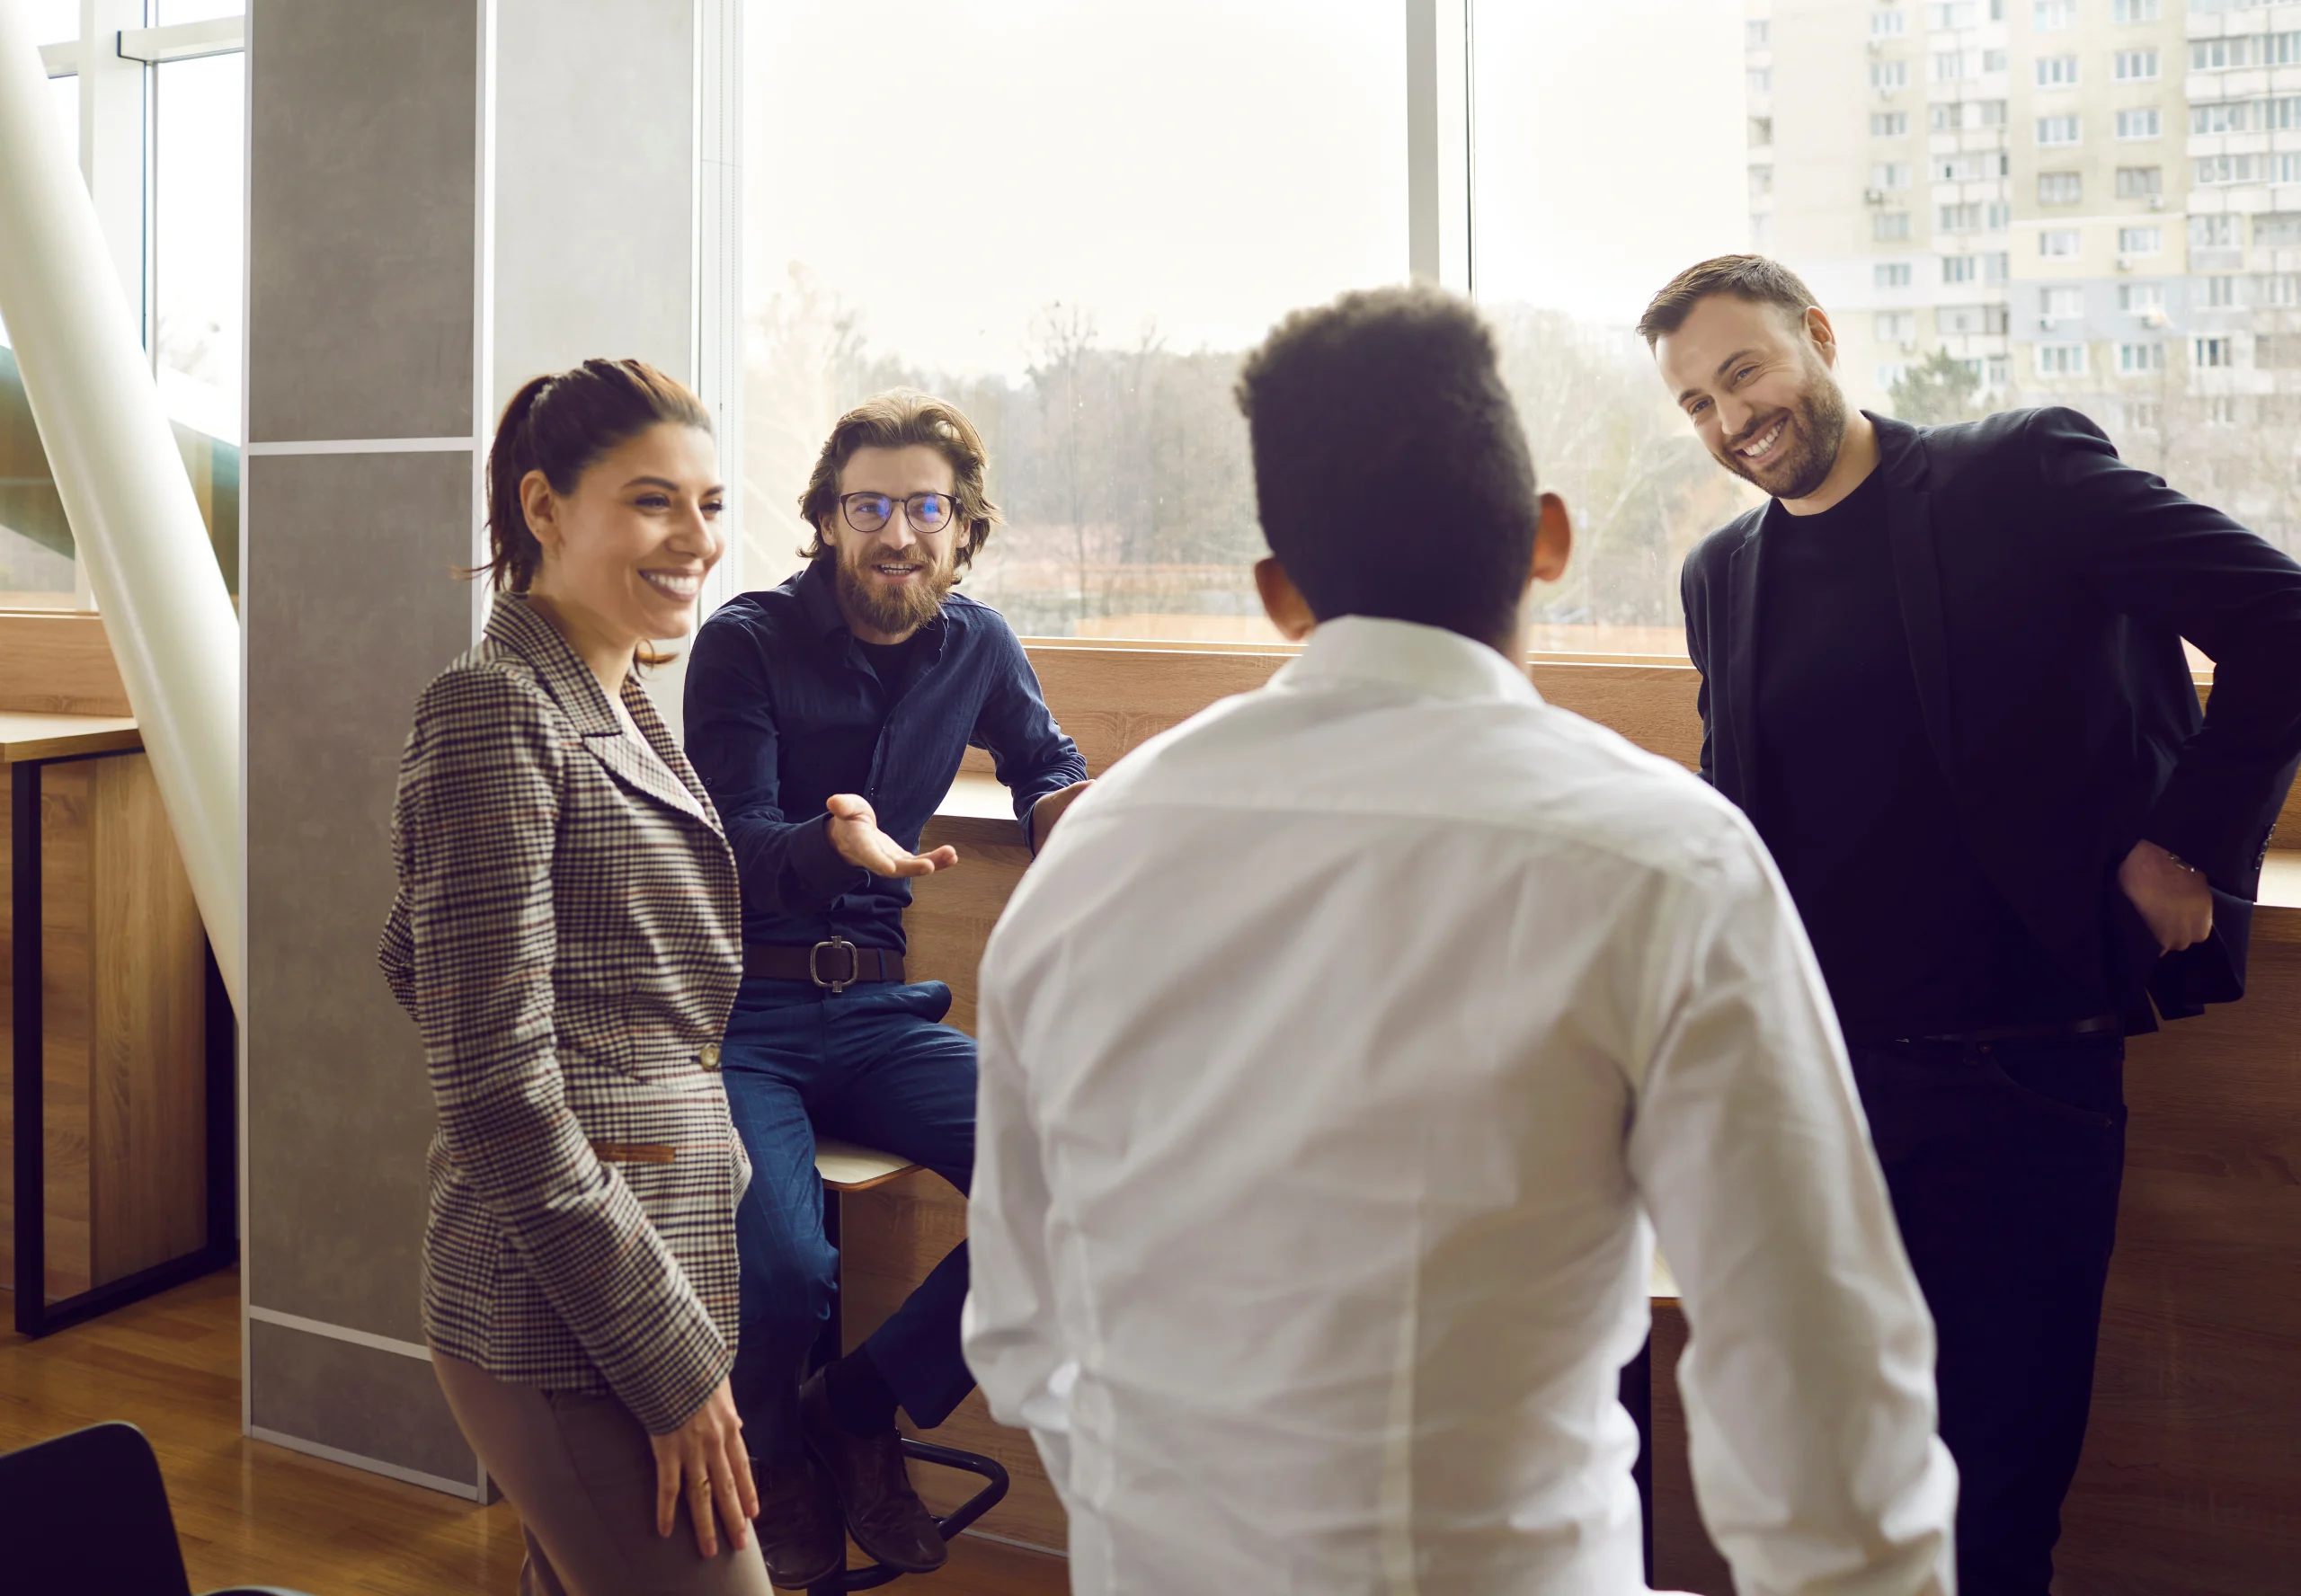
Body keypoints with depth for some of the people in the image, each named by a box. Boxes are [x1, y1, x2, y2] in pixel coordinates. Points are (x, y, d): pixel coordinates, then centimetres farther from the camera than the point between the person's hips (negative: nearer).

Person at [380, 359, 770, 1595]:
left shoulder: (621, 710, 13)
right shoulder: (494, 711, -14)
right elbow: (497, 1088, -18)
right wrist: (671, 1361, -16)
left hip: (657, 1262, 9)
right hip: (570, 1309, -9)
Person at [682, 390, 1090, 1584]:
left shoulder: (976, 645, 7)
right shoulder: (747, 641, -7)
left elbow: (1046, 767, 22)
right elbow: (735, 845, -14)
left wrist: (1064, 805, -4)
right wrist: (837, 844, -37)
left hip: (876, 1012, 5)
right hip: (742, 1014, -4)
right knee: (781, 1261, -29)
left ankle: (860, 1414, 2)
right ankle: (775, 1458, 8)